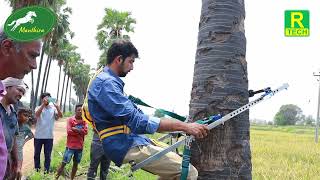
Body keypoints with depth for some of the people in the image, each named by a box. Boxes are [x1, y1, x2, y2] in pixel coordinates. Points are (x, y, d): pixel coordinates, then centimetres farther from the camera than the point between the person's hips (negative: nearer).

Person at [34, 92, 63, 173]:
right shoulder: (38, 108, 1)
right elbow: (37, 114, -21)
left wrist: (57, 106, -29)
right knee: (37, 154, 11)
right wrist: (43, 104, -29)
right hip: (38, 136, 0)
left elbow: (60, 115, -13)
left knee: (48, 155, 5)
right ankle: (36, 170, 24)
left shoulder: (53, 108, 4)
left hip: (49, 136, 0)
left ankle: (46, 171, 13)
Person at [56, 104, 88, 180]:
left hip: (79, 146, 4)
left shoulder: (84, 121, 5)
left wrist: (75, 129, -14)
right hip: (70, 146, -4)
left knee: (76, 164, 11)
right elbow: (69, 131, -15)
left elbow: (85, 132, -8)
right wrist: (80, 131, -10)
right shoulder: (70, 119, -5)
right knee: (64, 163, -2)